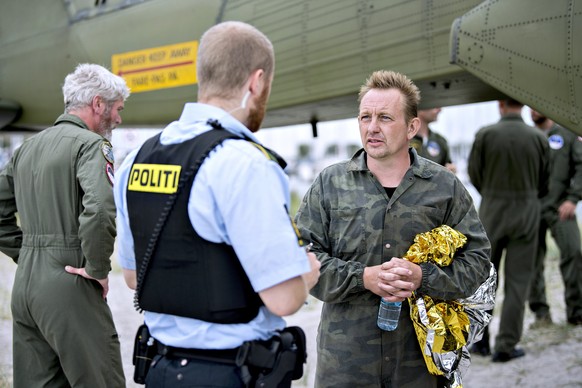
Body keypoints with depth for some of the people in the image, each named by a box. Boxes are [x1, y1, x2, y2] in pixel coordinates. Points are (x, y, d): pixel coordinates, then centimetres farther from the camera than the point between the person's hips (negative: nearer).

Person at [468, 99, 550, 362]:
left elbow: (474, 174, 0)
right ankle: (506, 345, 6)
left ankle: (480, 340, 19)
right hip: (527, 213, 0)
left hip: (491, 211, 0)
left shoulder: (485, 135, -9)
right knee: (517, 280, 6)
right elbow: (544, 182, 5)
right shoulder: (538, 138, -4)